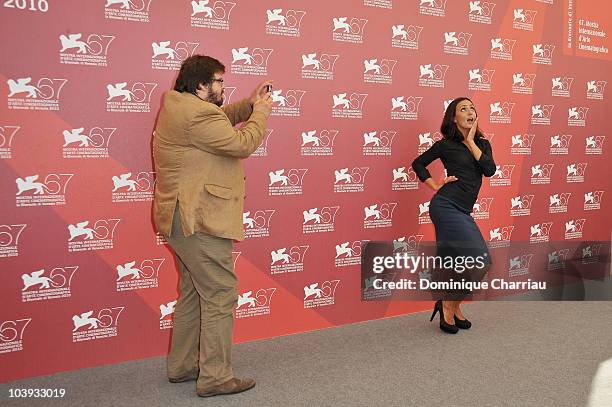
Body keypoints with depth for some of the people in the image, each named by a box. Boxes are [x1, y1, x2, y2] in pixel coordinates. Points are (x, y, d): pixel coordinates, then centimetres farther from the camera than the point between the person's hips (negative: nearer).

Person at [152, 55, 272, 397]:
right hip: (201, 221, -11)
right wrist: (260, 114, -4)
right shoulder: (197, 114, -18)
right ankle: (215, 378, 2)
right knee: (220, 296, -5)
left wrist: (250, 104, 12)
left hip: (184, 219, 11)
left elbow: (222, 120, 26)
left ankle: (182, 366, 29)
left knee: (193, 293, 19)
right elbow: (241, 144, -20)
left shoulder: (178, 105, 15)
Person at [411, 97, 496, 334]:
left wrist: (470, 141, -2)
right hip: (446, 206, -6)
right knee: (479, 259, -14)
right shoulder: (446, 144, 0)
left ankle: (452, 306, 26)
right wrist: (436, 186, 1)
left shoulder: (482, 144, 13)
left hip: (462, 212, 6)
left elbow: (489, 170, -4)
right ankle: (448, 304, 3)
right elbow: (418, 163, 10)